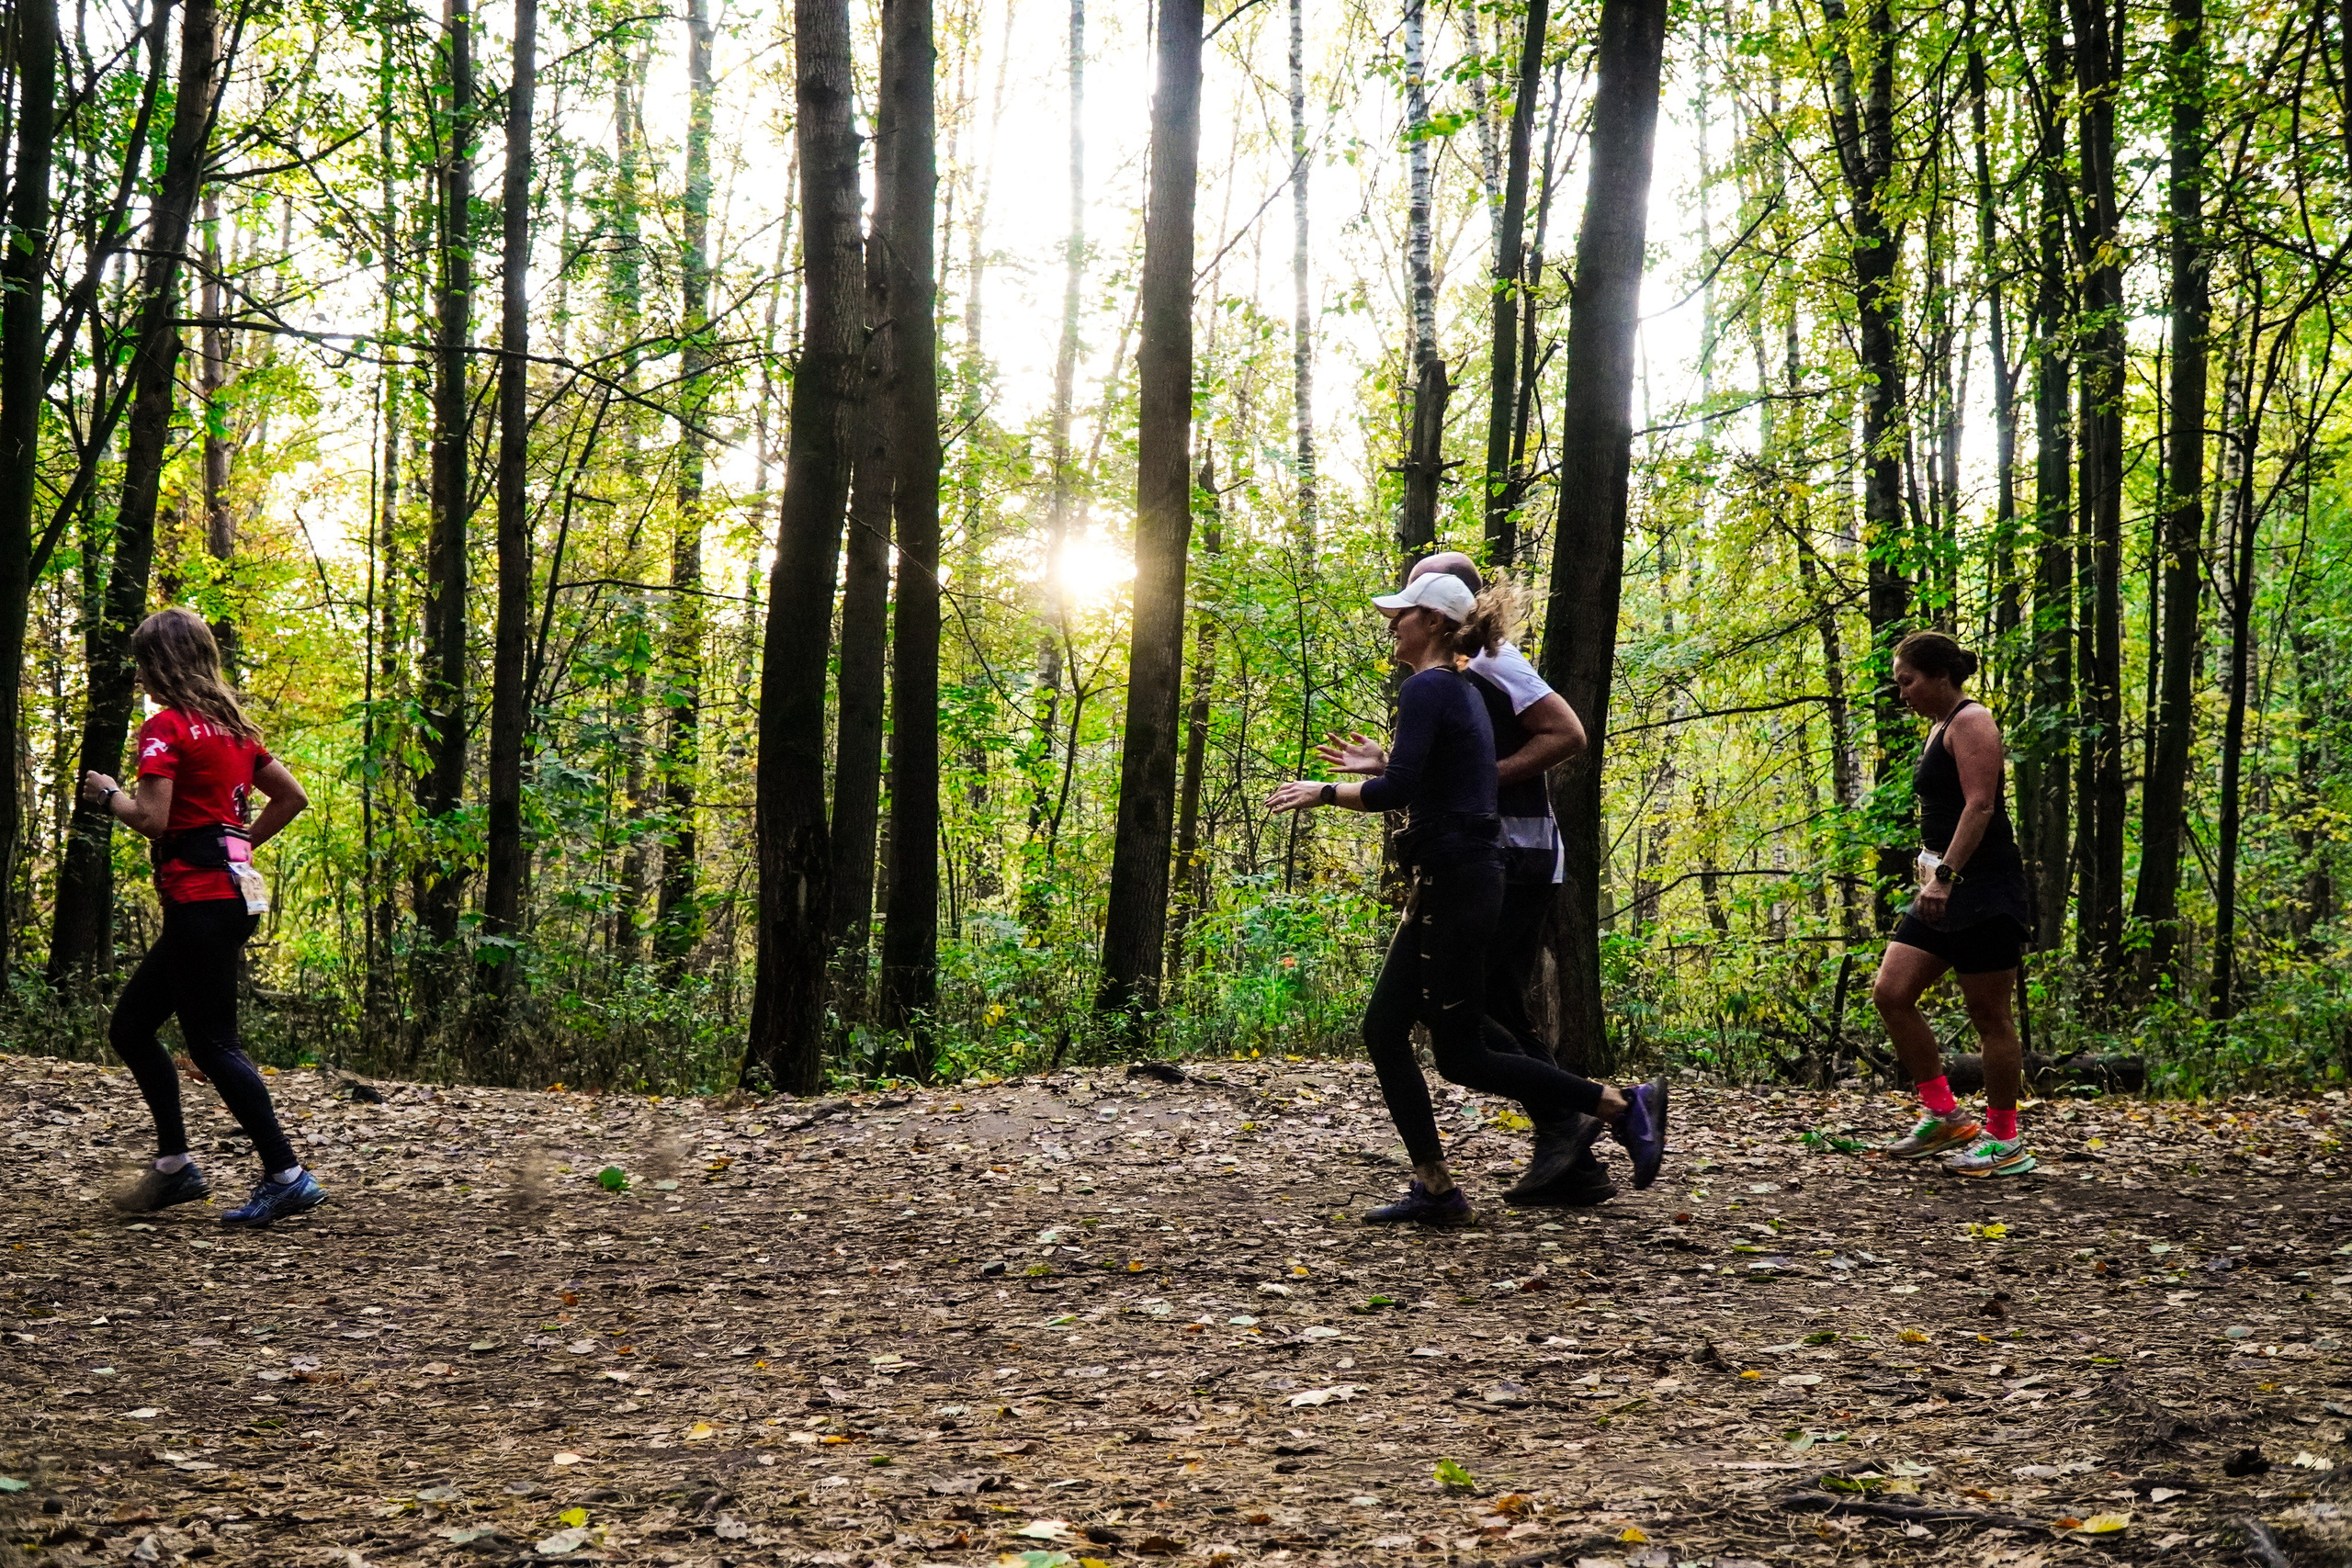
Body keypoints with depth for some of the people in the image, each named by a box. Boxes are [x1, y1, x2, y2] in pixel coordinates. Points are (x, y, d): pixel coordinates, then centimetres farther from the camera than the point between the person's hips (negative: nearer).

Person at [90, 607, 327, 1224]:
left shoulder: (165, 728, -10)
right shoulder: (234, 727, 15)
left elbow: (152, 818, -18)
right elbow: (292, 796, 19)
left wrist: (109, 795, 0)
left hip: (200, 896, -9)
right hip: (236, 890, 9)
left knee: (211, 1041, -6)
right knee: (130, 1025, 15)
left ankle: (287, 1176, -8)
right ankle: (173, 1167, 15)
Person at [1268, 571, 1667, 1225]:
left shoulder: (1425, 688, -12)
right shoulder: (1463, 693, 17)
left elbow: (1397, 790, -22)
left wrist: (1324, 792, -9)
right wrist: (1380, 768, 26)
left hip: (1452, 885, -10)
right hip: (1457, 881, 10)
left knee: (1461, 1056, -2)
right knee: (1383, 1031, 8)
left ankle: (1624, 1106, 1)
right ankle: (1435, 1188, 8)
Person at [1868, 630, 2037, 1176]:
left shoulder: (1971, 721, -9)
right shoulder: (1940, 727, 20)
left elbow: (1980, 805, -20)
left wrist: (1945, 875, -27)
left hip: (1984, 887, -10)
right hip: (1946, 889, 10)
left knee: (1989, 1015, -3)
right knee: (1890, 993, 0)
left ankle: (2004, 1141, 7)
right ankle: (1944, 1117, 7)